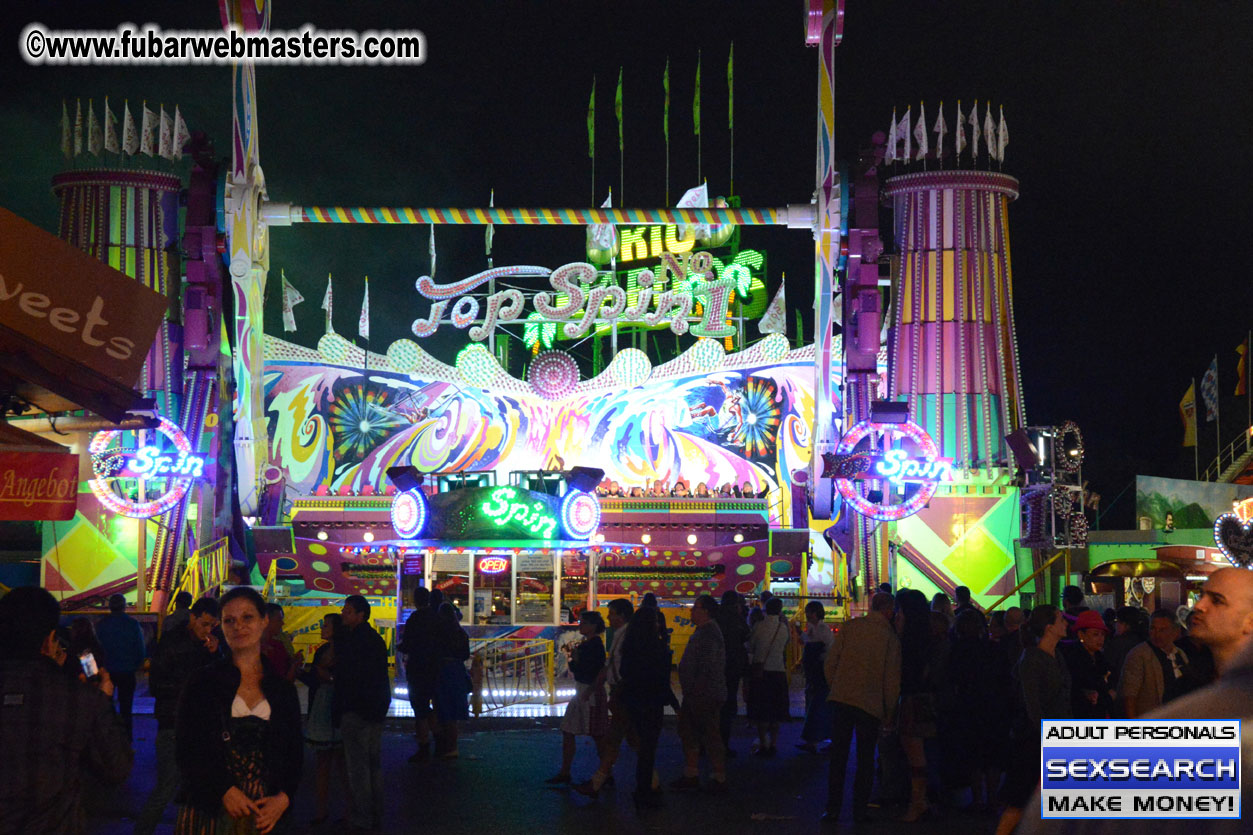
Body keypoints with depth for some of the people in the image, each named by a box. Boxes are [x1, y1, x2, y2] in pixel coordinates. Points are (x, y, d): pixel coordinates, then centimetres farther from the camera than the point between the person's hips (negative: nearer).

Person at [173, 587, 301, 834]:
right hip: (208, 811, -2)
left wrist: (284, 797, -7)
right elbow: (185, 749, -2)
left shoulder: (283, 689, 9)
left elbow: (294, 752, 11)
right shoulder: (202, 681, 2)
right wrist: (225, 791, -13)